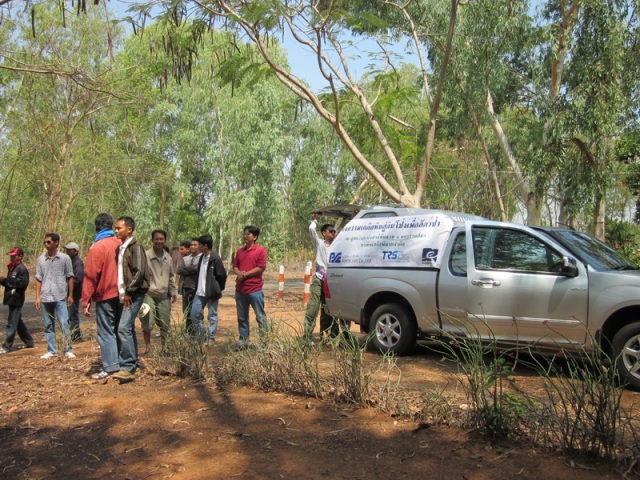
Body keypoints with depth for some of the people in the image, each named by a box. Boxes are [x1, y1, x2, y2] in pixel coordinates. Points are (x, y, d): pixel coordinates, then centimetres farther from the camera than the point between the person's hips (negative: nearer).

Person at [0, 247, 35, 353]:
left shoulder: (22, 269, -13)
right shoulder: (12, 267, 15)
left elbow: (22, 283, -23)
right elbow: (10, 282, 20)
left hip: (16, 299, -10)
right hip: (11, 299, 10)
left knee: (12, 324, -5)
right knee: (18, 322, 16)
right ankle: (29, 342, 25)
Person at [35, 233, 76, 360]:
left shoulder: (65, 258, 0)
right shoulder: (41, 259, 7)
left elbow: (70, 277, 2)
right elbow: (38, 279, 9)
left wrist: (70, 295, 0)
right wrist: (37, 297, 3)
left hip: (60, 297, -3)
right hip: (45, 298, 3)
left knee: (64, 324, -7)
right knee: (48, 325, 8)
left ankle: (68, 350, 0)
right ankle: (51, 350, 16)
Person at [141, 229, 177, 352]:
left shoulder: (168, 257, 8)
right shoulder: (146, 256, -10)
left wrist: (173, 291, 15)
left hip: (164, 296, 5)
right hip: (149, 295, -5)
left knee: (165, 323, 10)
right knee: (148, 323, -6)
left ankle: (164, 345, 26)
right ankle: (147, 345, 15)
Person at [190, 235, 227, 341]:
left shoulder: (215, 258, -15)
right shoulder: (201, 257, 10)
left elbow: (222, 275, -13)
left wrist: (218, 289, -3)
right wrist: (197, 287, 13)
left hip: (211, 293, -8)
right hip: (200, 292, 8)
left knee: (212, 316, 3)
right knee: (194, 314, 9)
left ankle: (211, 338, 12)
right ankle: (200, 335, 23)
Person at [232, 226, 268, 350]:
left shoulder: (260, 250, -5)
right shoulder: (240, 251, 14)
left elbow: (261, 268, -12)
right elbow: (235, 266, 14)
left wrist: (245, 275, -11)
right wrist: (239, 273, -9)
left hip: (255, 289, -6)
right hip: (240, 290, 6)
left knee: (260, 317, 0)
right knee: (242, 318, 12)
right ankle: (243, 341, 20)